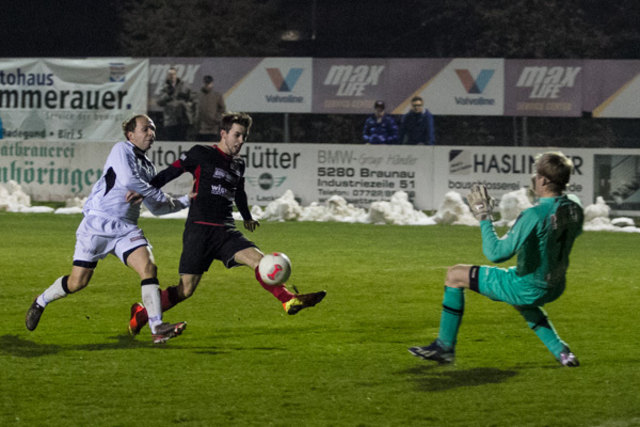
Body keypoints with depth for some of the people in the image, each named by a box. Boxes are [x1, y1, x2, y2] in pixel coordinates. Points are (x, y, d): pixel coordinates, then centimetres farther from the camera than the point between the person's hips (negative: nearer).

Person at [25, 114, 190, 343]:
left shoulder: (149, 167, 18)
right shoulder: (121, 150, -3)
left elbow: (156, 208, 25)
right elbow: (128, 180, -21)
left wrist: (185, 201, 16)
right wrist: (161, 196, -11)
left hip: (126, 228, 6)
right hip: (98, 223, -6)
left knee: (149, 267, -19)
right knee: (77, 282, -2)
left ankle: (157, 328, -26)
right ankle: (41, 302, 27)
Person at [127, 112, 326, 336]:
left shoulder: (238, 164, 17)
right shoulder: (201, 154, -1)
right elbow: (171, 172, 1)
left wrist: (247, 218, 51)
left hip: (226, 231, 6)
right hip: (199, 230, -6)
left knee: (257, 259, -19)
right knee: (186, 289, -8)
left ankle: (289, 301, -28)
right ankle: (141, 314, 9)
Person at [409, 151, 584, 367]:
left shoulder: (534, 215, -28)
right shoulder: (574, 207, -6)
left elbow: (496, 253, -24)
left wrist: (484, 217, -14)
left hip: (529, 287, -8)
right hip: (555, 289, 8)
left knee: (455, 275, 4)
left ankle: (445, 346, 13)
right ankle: (562, 352, 28)